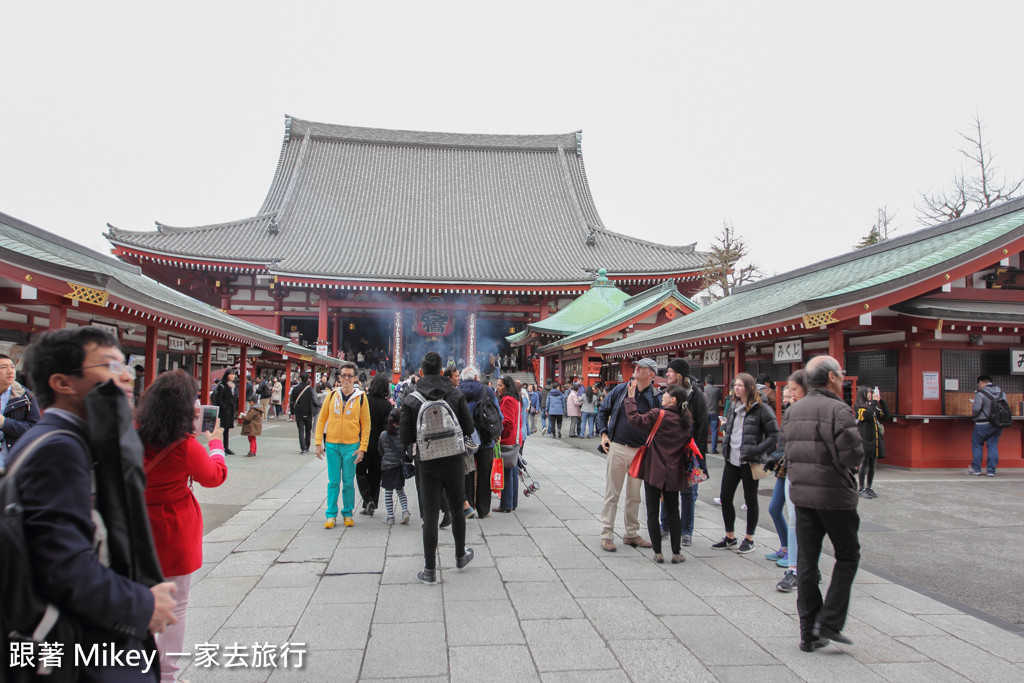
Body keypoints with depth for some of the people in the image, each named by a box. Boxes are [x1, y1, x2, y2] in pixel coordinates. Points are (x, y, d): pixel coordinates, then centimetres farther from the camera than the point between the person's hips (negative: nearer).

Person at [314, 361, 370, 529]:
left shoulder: (361, 397, -1)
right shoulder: (332, 395, 3)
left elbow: (366, 424, 0)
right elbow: (321, 419, 7)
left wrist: (362, 448, -6)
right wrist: (319, 443, 0)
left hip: (351, 446, -1)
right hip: (332, 445, 1)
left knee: (348, 482, 5)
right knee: (333, 482, 4)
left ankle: (348, 514, 19)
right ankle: (331, 515, 13)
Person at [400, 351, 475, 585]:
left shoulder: (411, 400, -8)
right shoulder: (456, 395, -6)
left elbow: (406, 438, -8)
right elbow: (469, 428, -4)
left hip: (428, 465, -1)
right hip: (454, 462, 1)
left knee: (430, 515, 5)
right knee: (457, 509, 19)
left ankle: (430, 570, 9)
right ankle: (460, 556, 35)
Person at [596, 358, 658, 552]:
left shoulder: (655, 398, -2)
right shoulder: (621, 390, -1)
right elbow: (603, 411, 10)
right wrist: (603, 434, 0)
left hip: (640, 451, 1)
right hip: (617, 447, -1)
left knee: (634, 496, 13)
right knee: (612, 494, 3)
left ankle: (632, 534, 27)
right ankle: (607, 535, 10)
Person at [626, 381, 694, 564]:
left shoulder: (658, 415, -16)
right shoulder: (686, 420, 4)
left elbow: (634, 419, -16)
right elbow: (687, 445, 12)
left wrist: (630, 397, -7)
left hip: (654, 471, -5)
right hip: (674, 472, 5)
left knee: (653, 511, 4)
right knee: (673, 511, 13)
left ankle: (658, 552, 7)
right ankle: (676, 553, 16)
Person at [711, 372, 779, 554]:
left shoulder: (761, 409, -11)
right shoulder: (735, 407, 12)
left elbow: (774, 436, -11)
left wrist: (756, 451, -18)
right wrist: (726, 447, 10)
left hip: (749, 462, -7)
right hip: (732, 460, 7)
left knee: (750, 500, 7)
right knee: (725, 497, 8)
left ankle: (749, 539, 20)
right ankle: (730, 538, 22)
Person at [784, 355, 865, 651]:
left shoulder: (793, 410, 8)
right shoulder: (838, 410, -14)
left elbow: (789, 450, 9)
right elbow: (854, 454, -19)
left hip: (801, 493, 6)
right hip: (834, 494, -6)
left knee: (806, 560, 10)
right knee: (847, 556, 12)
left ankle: (809, 632, 16)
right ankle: (829, 622, 7)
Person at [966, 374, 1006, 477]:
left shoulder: (980, 393, -13)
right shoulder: (1001, 392, 7)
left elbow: (976, 409, -20)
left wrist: (972, 406, 1)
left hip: (984, 424, -6)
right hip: (998, 424, 6)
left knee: (977, 445, 7)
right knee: (993, 446, 9)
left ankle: (975, 469, 11)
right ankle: (991, 470, 8)